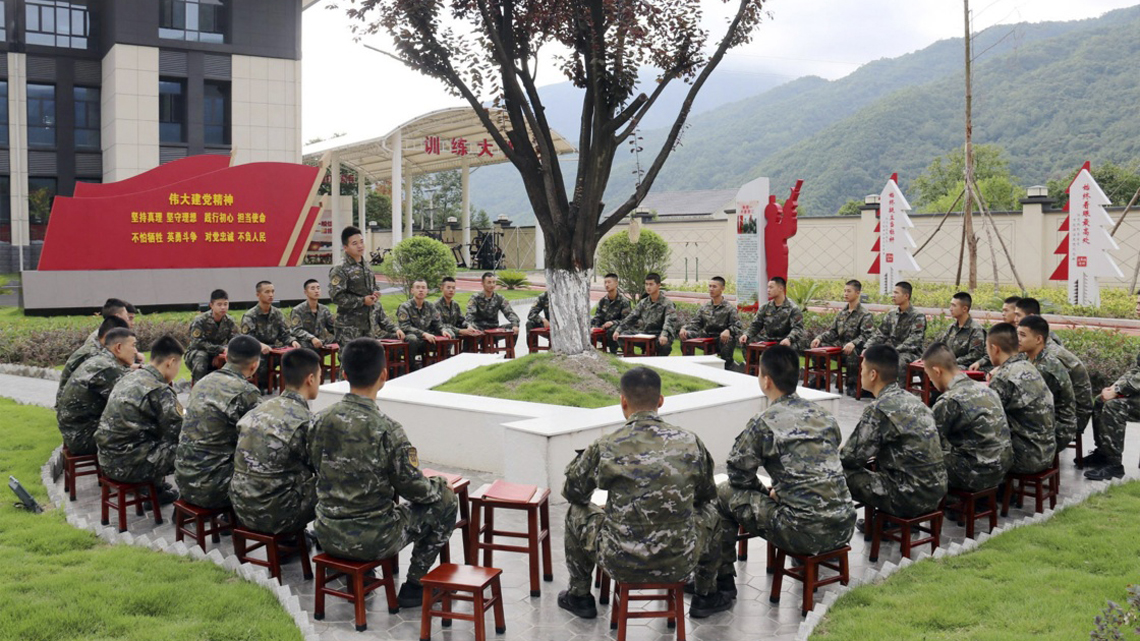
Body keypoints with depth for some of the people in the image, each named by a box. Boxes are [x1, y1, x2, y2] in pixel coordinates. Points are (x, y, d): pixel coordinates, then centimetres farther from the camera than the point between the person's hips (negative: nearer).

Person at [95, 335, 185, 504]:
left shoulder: (130, 378, 10)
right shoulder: (159, 390, -17)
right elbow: (179, 432, -14)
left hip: (107, 460, 9)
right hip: (128, 466, -9)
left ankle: (157, 488, 30)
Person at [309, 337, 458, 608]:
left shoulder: (321, 420, -5)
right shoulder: (386, 429, -22)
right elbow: (413, 489, -14)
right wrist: (438, 484, 8)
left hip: (328, 536, 6)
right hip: (372, 542, -6)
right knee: (446, 501, 12)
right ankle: (414, 585, 17)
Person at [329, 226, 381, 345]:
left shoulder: (366, 266, 13)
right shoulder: (340, 270, -12)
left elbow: (374, 286, 27)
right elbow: (337, 296, -19)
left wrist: (375, 294, 2)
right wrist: (362, 301, -17)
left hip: (367, 322, 8)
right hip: (348, 325, -8)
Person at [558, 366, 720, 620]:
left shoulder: (605, 447, -10)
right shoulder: (690, 442, -5)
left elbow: (572, 492, 7)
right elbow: (707, 494, 13)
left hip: (622, 566, -1)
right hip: (680, 565, 2)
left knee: (577, 512, 26)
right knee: (710, 509, 31)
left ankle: (579, 595, 42)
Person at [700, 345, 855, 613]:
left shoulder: (764, 423, -8)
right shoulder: (823, 415, 11)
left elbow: (738, 474, 2)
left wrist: (767, 492, 20)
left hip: (805, 533, -7)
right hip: (844, 527, 7)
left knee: (724, 494, 9)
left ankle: (720, 578, 18)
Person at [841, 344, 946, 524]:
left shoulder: (879, 409, -16)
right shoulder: (912, 399, 9)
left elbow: (852, 458, -14)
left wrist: (838, 453, 9)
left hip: (909, 497, -8)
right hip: (935, 492, 8)